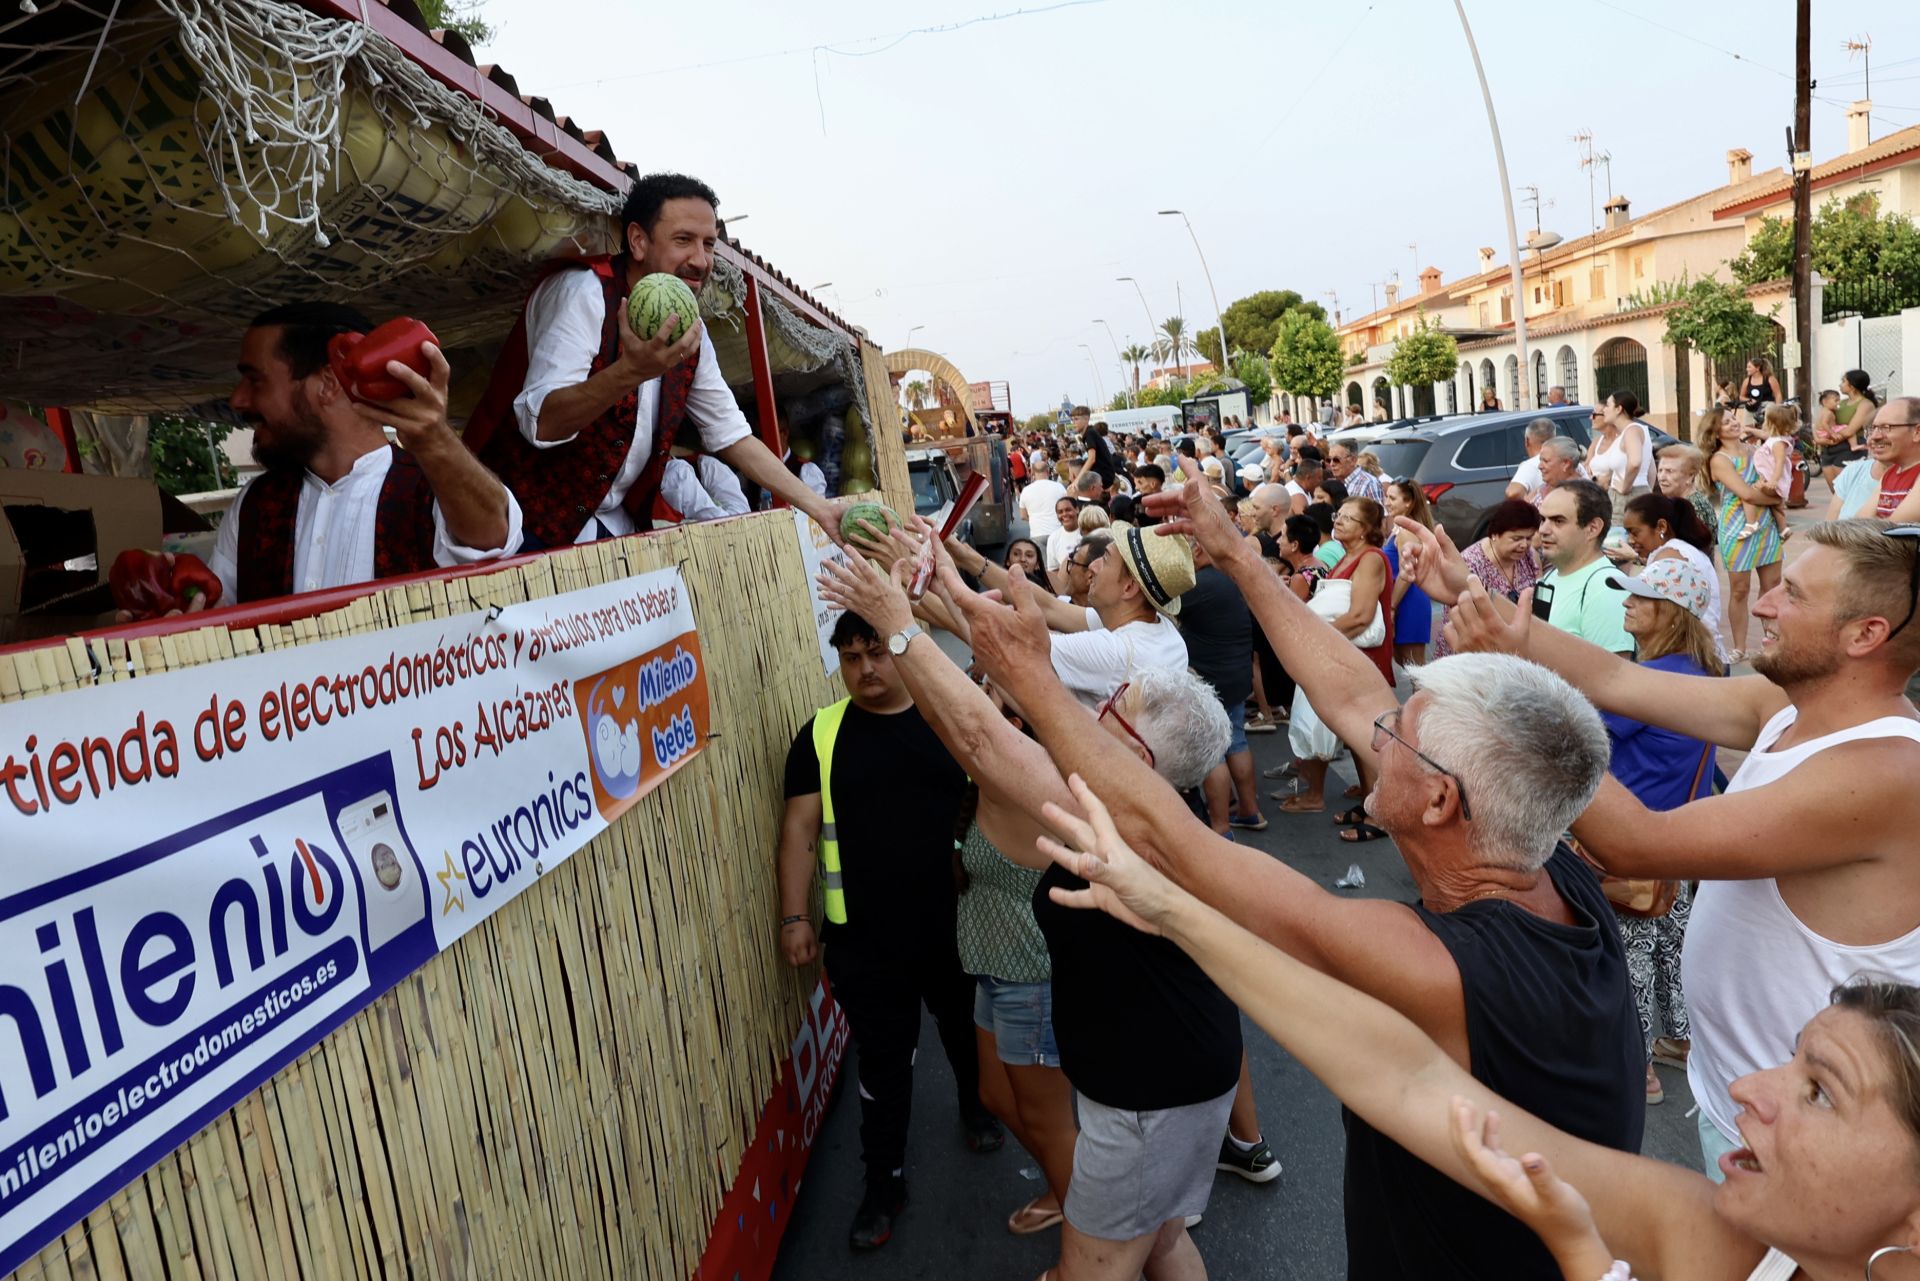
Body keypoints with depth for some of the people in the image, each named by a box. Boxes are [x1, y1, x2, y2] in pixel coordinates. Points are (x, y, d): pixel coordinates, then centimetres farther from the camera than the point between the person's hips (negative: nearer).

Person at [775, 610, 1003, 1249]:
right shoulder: (821, 734, -2)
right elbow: (800, 826, -2)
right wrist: (795, 916, -8)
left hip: (957, 927, 1)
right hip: (865, 938, -1)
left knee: (968, 1034, 22)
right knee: (883, 1063, 9)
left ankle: (977, 1105, 52)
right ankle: (884, 1183, 27)